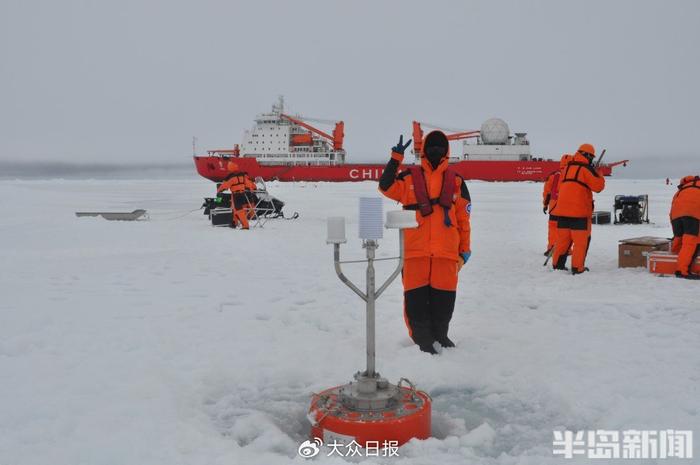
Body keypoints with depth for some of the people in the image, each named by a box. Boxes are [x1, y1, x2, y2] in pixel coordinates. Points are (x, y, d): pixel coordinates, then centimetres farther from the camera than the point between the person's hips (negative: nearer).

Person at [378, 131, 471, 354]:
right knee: (416, 296, -1)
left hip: (446, 250, 1)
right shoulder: (410, 176, 9)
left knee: (444, 297, 5)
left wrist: (465, 248, 12)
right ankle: (421, 336, 12)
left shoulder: (455, 180, 13)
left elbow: (463, 217, 14)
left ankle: (439, 334, 23)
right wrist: (396, 158, -12)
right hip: (415, 249, -1)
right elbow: (386, 187, -7)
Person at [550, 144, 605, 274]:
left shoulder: (567, 168, 14)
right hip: (579, 210, -6)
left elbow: (560, 187, 21)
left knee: (563, 238, 13)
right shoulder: (586, 168, -7)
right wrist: (598, 174, 9)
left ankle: (557, 264, 18)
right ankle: (577, 268, 0)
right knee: (581, 240, 0)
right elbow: (598, 186, -7)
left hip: (562, 209, 7)